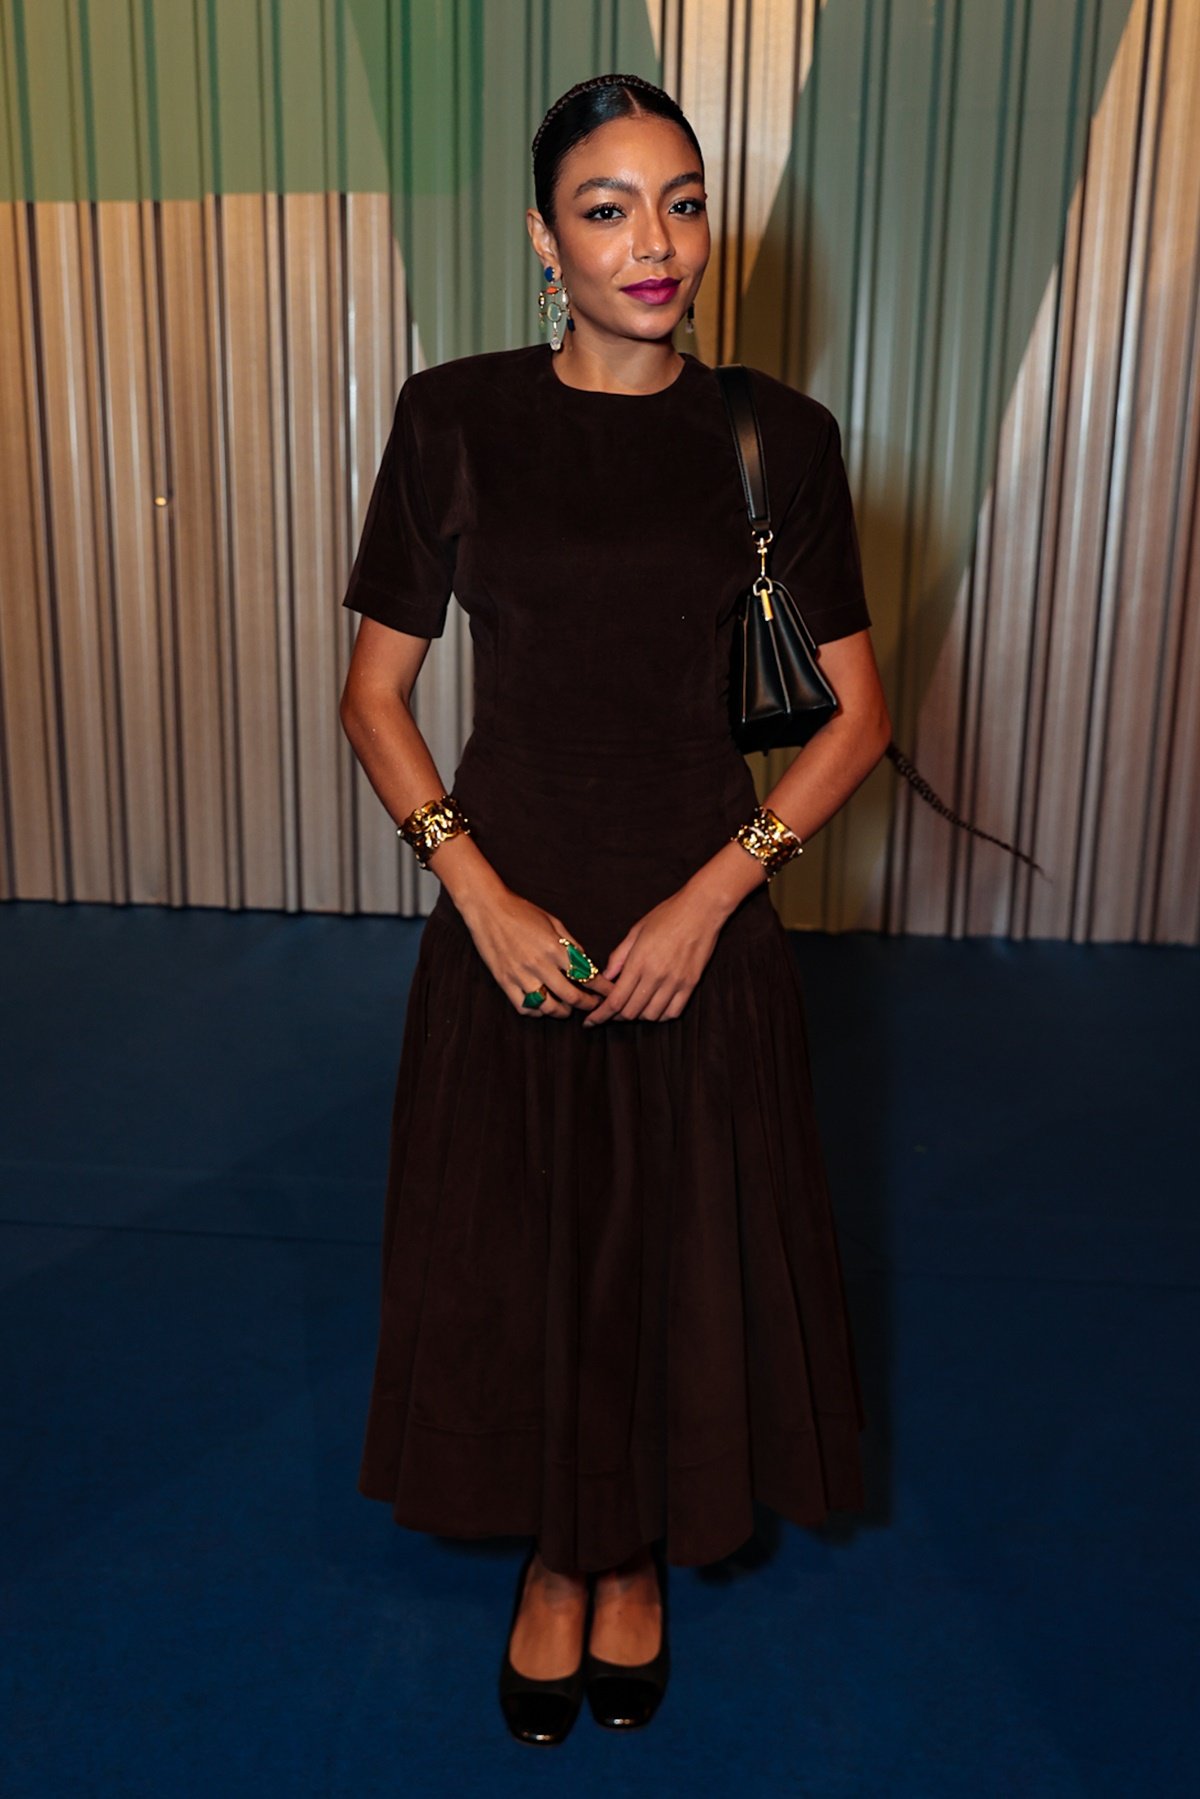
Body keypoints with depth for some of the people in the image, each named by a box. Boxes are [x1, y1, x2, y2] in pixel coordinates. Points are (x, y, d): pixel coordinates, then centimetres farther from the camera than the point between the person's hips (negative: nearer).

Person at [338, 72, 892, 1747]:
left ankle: (641, 1560, 41)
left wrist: (710, 898, -11)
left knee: (683, 1251, 12)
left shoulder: (778, 436, -2)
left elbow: (858, 713, 0)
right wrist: (480, 895, -12)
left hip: (701, 918, 1)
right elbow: (375, 692, 0)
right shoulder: (454, 418, -3)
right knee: (517, 1252, 12)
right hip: (508, 917, 0)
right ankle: (552, 1562, 40)